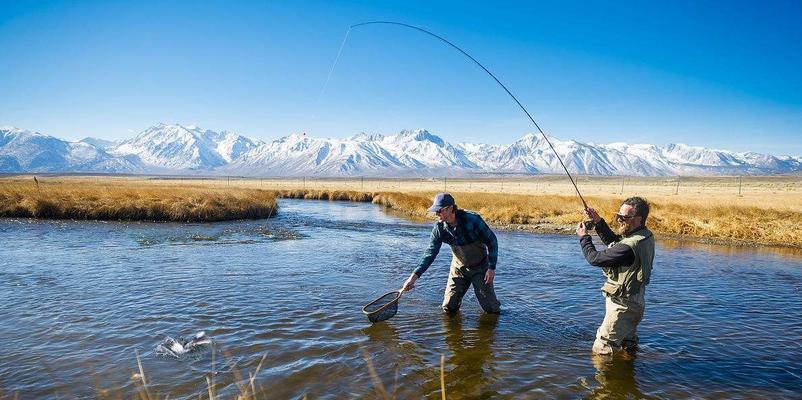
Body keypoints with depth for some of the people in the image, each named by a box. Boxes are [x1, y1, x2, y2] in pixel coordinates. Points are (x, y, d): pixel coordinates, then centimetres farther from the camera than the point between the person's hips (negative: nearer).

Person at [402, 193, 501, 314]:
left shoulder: (472, 220, -27)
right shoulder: (439, 228, -15)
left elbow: (492, 240, -17)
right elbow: (430, 253, -11)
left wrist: (492, 268, -19)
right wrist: (414, 276, -19)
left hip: (480, 267, -3)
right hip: (458, 267, 3)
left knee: (491, 309, -1)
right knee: (449, 308, 3)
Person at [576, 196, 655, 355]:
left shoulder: (629, 247, -33)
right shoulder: (646, 235, -3)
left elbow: (594, 258, -23)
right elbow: (614, 242, 12)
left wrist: (584, 237, -7)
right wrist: (599, 222, 3)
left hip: (622, 306, -10)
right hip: (635, 302, 10)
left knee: (601, 350, -2)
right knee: (628, 345, 29)